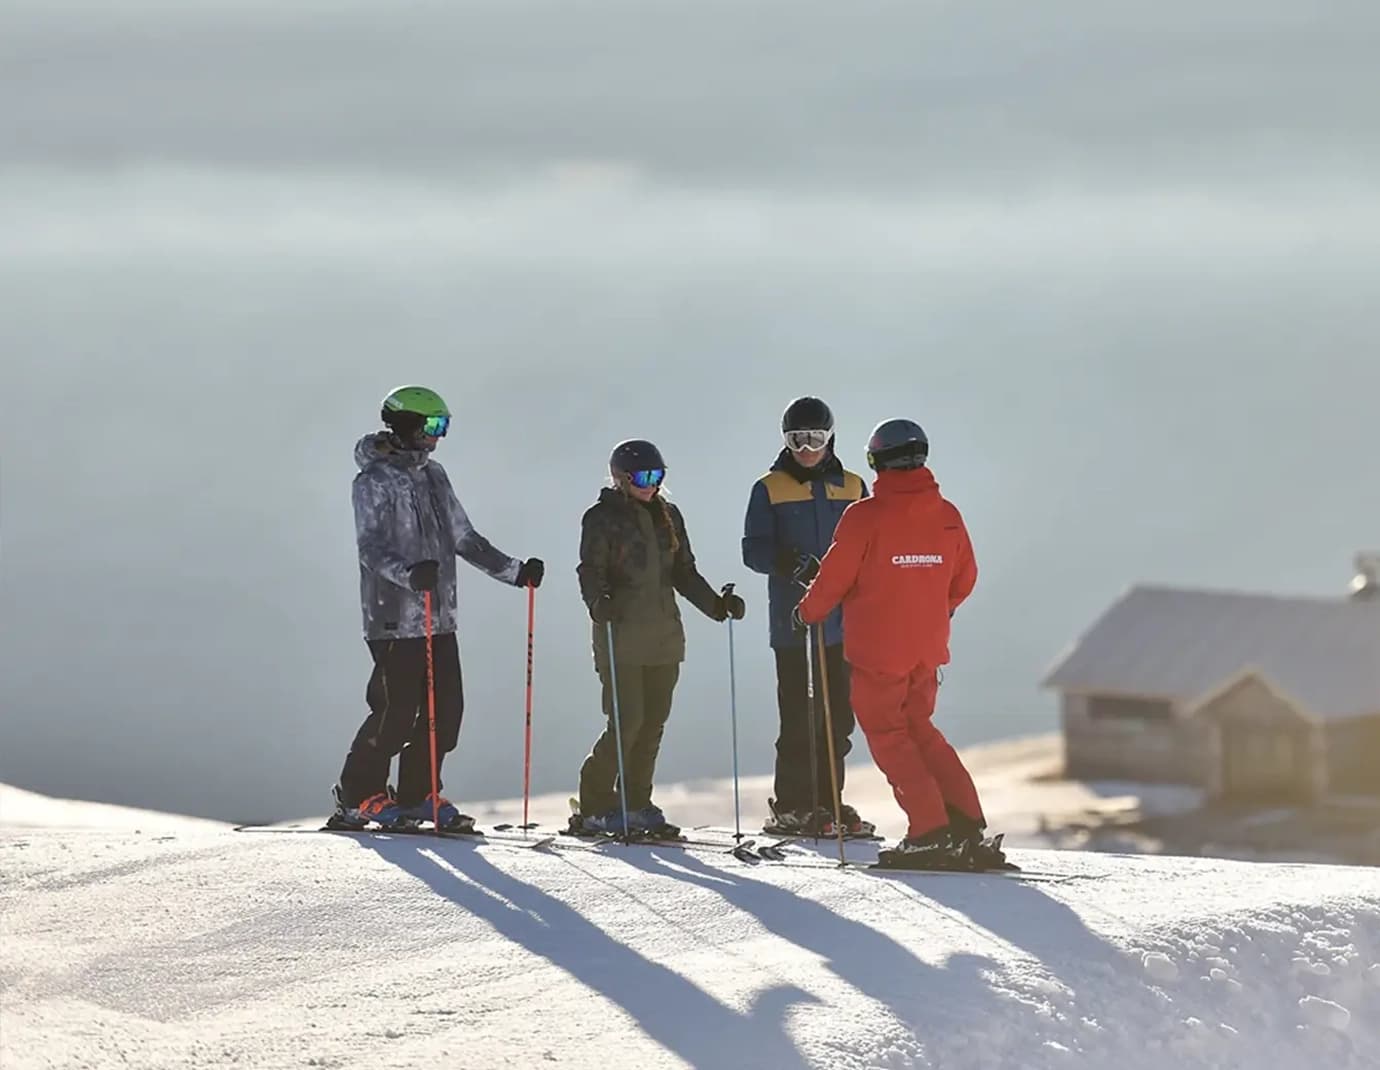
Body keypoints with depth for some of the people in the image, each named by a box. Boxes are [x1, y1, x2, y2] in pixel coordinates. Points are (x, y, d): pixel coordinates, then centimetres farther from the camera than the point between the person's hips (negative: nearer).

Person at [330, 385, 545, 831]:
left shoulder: (434, 476, 17)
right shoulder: (373, 481, -7)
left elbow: (464, 539, 23)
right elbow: (371, 547, -18)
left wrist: (515, 571, 15)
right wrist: (409, 574, -36)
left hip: (439, 618, 7)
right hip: (394, 618, -7)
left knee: (446, 710, 2)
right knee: (397, 711, -9)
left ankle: (417, 795, 14)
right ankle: (357, 797, 5)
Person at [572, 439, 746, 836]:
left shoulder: (668, 516, 15)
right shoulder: (602, 518, -2)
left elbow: (683, 572, 20)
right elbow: (591, 570, -10)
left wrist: (715, 604, 8)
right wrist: (598, 600, -30)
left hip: (664, 635, 6)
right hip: (621, 634, -6)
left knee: (653, 722, 5)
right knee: (627, 721, -11)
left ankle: (637, 803, 15)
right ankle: (596, 806, -2)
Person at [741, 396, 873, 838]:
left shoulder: (852, 488, 13)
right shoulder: (769, 490, 4)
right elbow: (754, 550, -2)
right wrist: (789, 563, -22)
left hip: (843, 623, 4)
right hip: (793, 622, -4)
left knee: (838, 717, 5)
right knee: (801, 718, -8)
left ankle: (826, 801, 14)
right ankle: (791, 806, -2)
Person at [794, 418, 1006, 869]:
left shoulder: (865, 516, -15)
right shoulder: (947, 516, 1)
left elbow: (834, 577, -9)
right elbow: (964, 580, 11)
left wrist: (809, 611, 11)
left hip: (877, 649, -5)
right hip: (928, 648, 5)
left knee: (888, 735, 5)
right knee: (919, 730, 19)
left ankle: (929, 833, -5)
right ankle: (967, 826, 11)